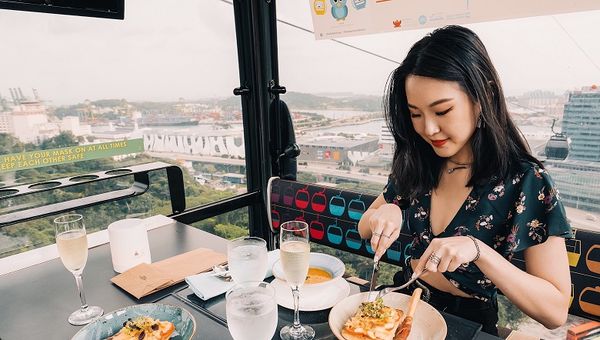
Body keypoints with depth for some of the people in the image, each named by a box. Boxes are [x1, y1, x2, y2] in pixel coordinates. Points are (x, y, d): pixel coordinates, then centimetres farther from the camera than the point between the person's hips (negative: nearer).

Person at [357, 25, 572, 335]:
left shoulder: (527, 184, -15)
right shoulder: (415, 165, -4)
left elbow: (555, 311, -15)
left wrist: (477, 250, -29)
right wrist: (386, 212, -16)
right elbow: (365, 230, 6)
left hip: (468, 321, -4)